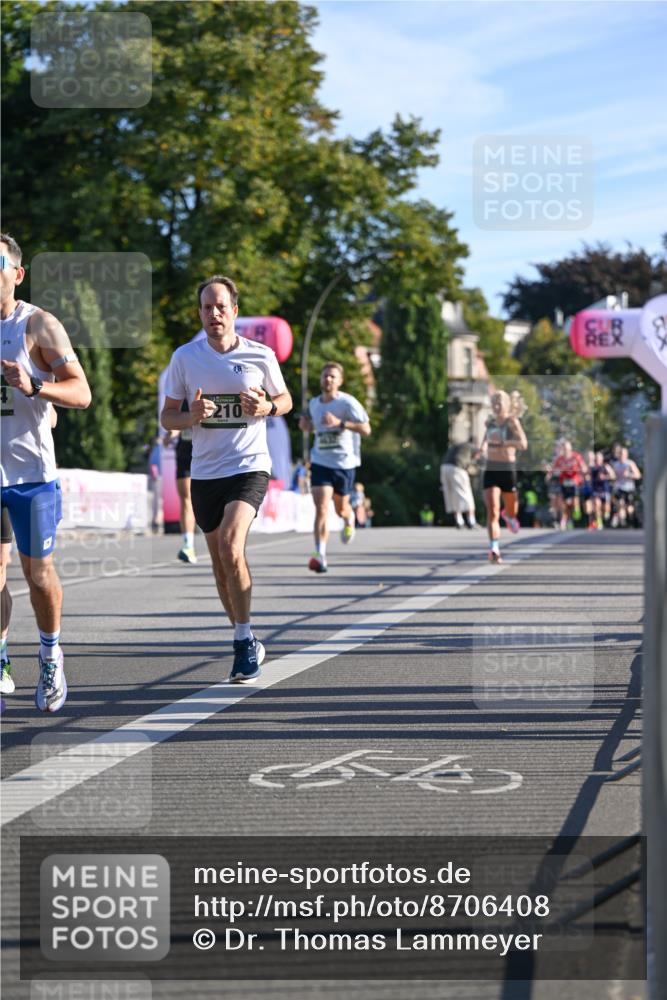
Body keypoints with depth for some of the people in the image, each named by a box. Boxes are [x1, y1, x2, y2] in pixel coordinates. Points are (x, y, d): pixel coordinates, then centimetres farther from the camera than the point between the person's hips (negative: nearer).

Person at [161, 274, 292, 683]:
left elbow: (285, 398, 13)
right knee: (221, 564, 9)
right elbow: (167, 416, 7)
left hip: (250, 467, -3)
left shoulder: (260, 355, -1)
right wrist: (192, 417, -15)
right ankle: (248, 644, 26)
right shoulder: (185, 357, 2)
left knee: (230, 545, -24)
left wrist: (267, 408, -10)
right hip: (205, 472, 3)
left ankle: (244, 641, -14)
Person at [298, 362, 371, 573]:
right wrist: (306, 425, 2)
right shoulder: (313, 404, 6)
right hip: (320, 462, 2)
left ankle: (349, 519, 54)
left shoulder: (347, 403, -10)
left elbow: (366, 430, -16)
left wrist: (340, 422, -28)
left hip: (344, 463, -2)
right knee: (321, 508, -16)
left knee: (341, 508, 15)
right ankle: (320, 554, -21)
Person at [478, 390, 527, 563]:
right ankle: (494, 549, -22)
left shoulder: (512, 422, -8)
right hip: (491, 469, 2)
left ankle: (509, 516, 57)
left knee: (511, 510, 18)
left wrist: (502, 442, -32)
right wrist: (483, 447, 11)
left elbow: (523, 444, -22)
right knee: (492, 511, -15)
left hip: (509, 469, -2)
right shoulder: (490, 422, 6)